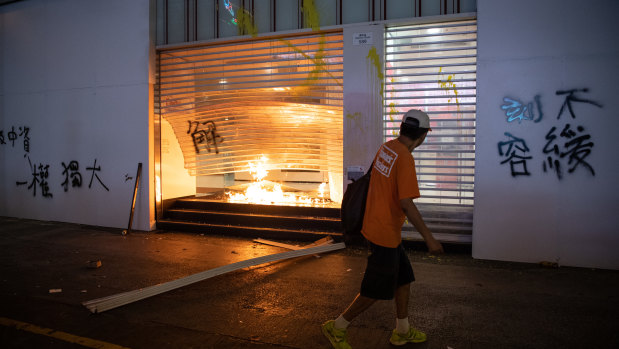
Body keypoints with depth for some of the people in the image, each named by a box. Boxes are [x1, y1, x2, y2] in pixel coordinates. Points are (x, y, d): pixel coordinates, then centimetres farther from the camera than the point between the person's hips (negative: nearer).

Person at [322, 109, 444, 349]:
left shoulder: (386, 147, 4)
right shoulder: (405, 159, -23)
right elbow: (406, 204, -27)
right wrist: (429, 239, -21)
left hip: (375, 225, 9)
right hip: (385, 234, -9)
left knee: (404, 278, 20)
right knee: (376, 290, 6)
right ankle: (337, 328, 19)